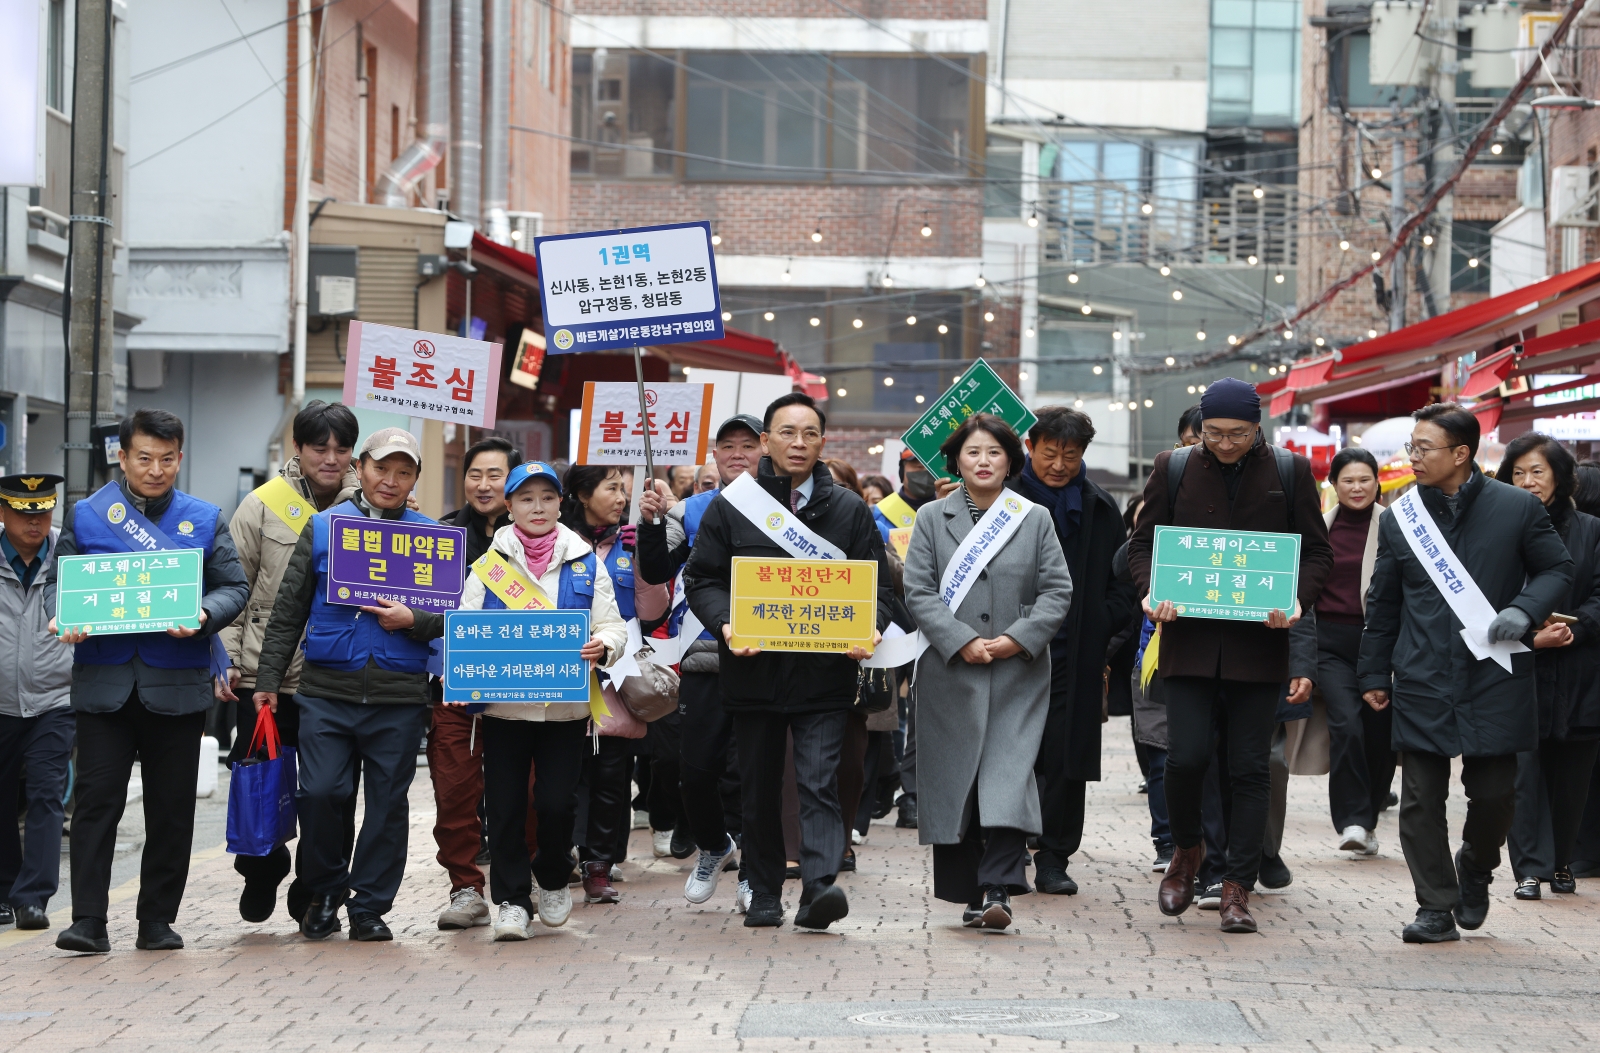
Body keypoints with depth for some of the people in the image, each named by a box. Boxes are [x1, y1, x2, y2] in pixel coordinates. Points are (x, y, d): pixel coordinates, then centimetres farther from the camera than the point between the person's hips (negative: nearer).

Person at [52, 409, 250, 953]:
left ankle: (158, 920, 14)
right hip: (104, 681, -1)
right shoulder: (86, 515, 8)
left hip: (177, 683, 1)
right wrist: (65, 619, -13)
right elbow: (59, 582, 9)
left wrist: (204, 615, -15)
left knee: (172, 807, 5)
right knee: (96, 799, -6)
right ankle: (88, 922, -5)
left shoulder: (205, 520, 9)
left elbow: (234, 587, 5)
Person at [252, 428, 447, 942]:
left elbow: (451, 616, 9)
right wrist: (269, 680, 5)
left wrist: (412, 620, -11)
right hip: (327, 689, -1)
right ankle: (325, 891, 13)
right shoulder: (323, 527, 8)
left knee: (388, 802, 4)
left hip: (400, 696, 1)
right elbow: (288, 611, 10)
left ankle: (369, 905, 15)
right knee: (319, 793, -9)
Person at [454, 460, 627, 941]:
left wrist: (603, 646, -17)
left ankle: (553, 879, 22)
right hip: (503, 705, 0)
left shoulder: (586, 563, 9)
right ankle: (511, 900, 11)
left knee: (557, 802, -4)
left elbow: (613, 627, 6)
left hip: (566, 707, 0)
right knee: (505, 806, 0)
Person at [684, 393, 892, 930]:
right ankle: (763, 895, 19)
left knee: (819, 782, -12)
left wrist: (869, 629, -11)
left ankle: (820, 886, -20)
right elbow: (701, 578, 7)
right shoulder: (730, 505, 6)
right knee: (760, 789, 9)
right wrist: (725, 623, -12)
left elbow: (877, 583, 9)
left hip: (824, 671, -1)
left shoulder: (850, 510, 8)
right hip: (753, 670, 1)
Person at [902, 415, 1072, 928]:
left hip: (1020, 671, -1)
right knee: (954, 777, 2)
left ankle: (999, 888, -17)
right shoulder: (932, 518, 8)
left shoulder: (1036, 519, 9)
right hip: (951, 672, 1)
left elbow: (1057, 590, 4)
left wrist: (1018, 639, -10)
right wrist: (961, 642, -12)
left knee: (1009, 775, -12)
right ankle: (966, 891, 11)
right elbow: (918, 591, 0)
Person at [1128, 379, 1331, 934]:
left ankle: (1237, 889, 7)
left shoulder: (1290, 471, 4)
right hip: (1189, 639, 0)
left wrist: (1298, 599, -12)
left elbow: (1317, 550, 7)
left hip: (1258, 643, 0)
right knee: (1186, 756, -8)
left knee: (1251, 768, 1)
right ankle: (1186, 851, 20)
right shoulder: (1174, 468, 5)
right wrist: (1151, 592, -10)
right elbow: (1143, 542, 9)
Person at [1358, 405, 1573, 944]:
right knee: (1421, 799, -1)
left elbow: (1558, 570, 6)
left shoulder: (1517, 508, -1)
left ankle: (1476, 868, 31)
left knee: (1494, 792, 0)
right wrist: (1373, 673, 13)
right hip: (1422, 682, 2)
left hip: (1495, 678, -2)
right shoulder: (1399, 518, 6)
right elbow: (1382, 604, 13)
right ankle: (1436, 908, 9)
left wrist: (1523, 610, -12)